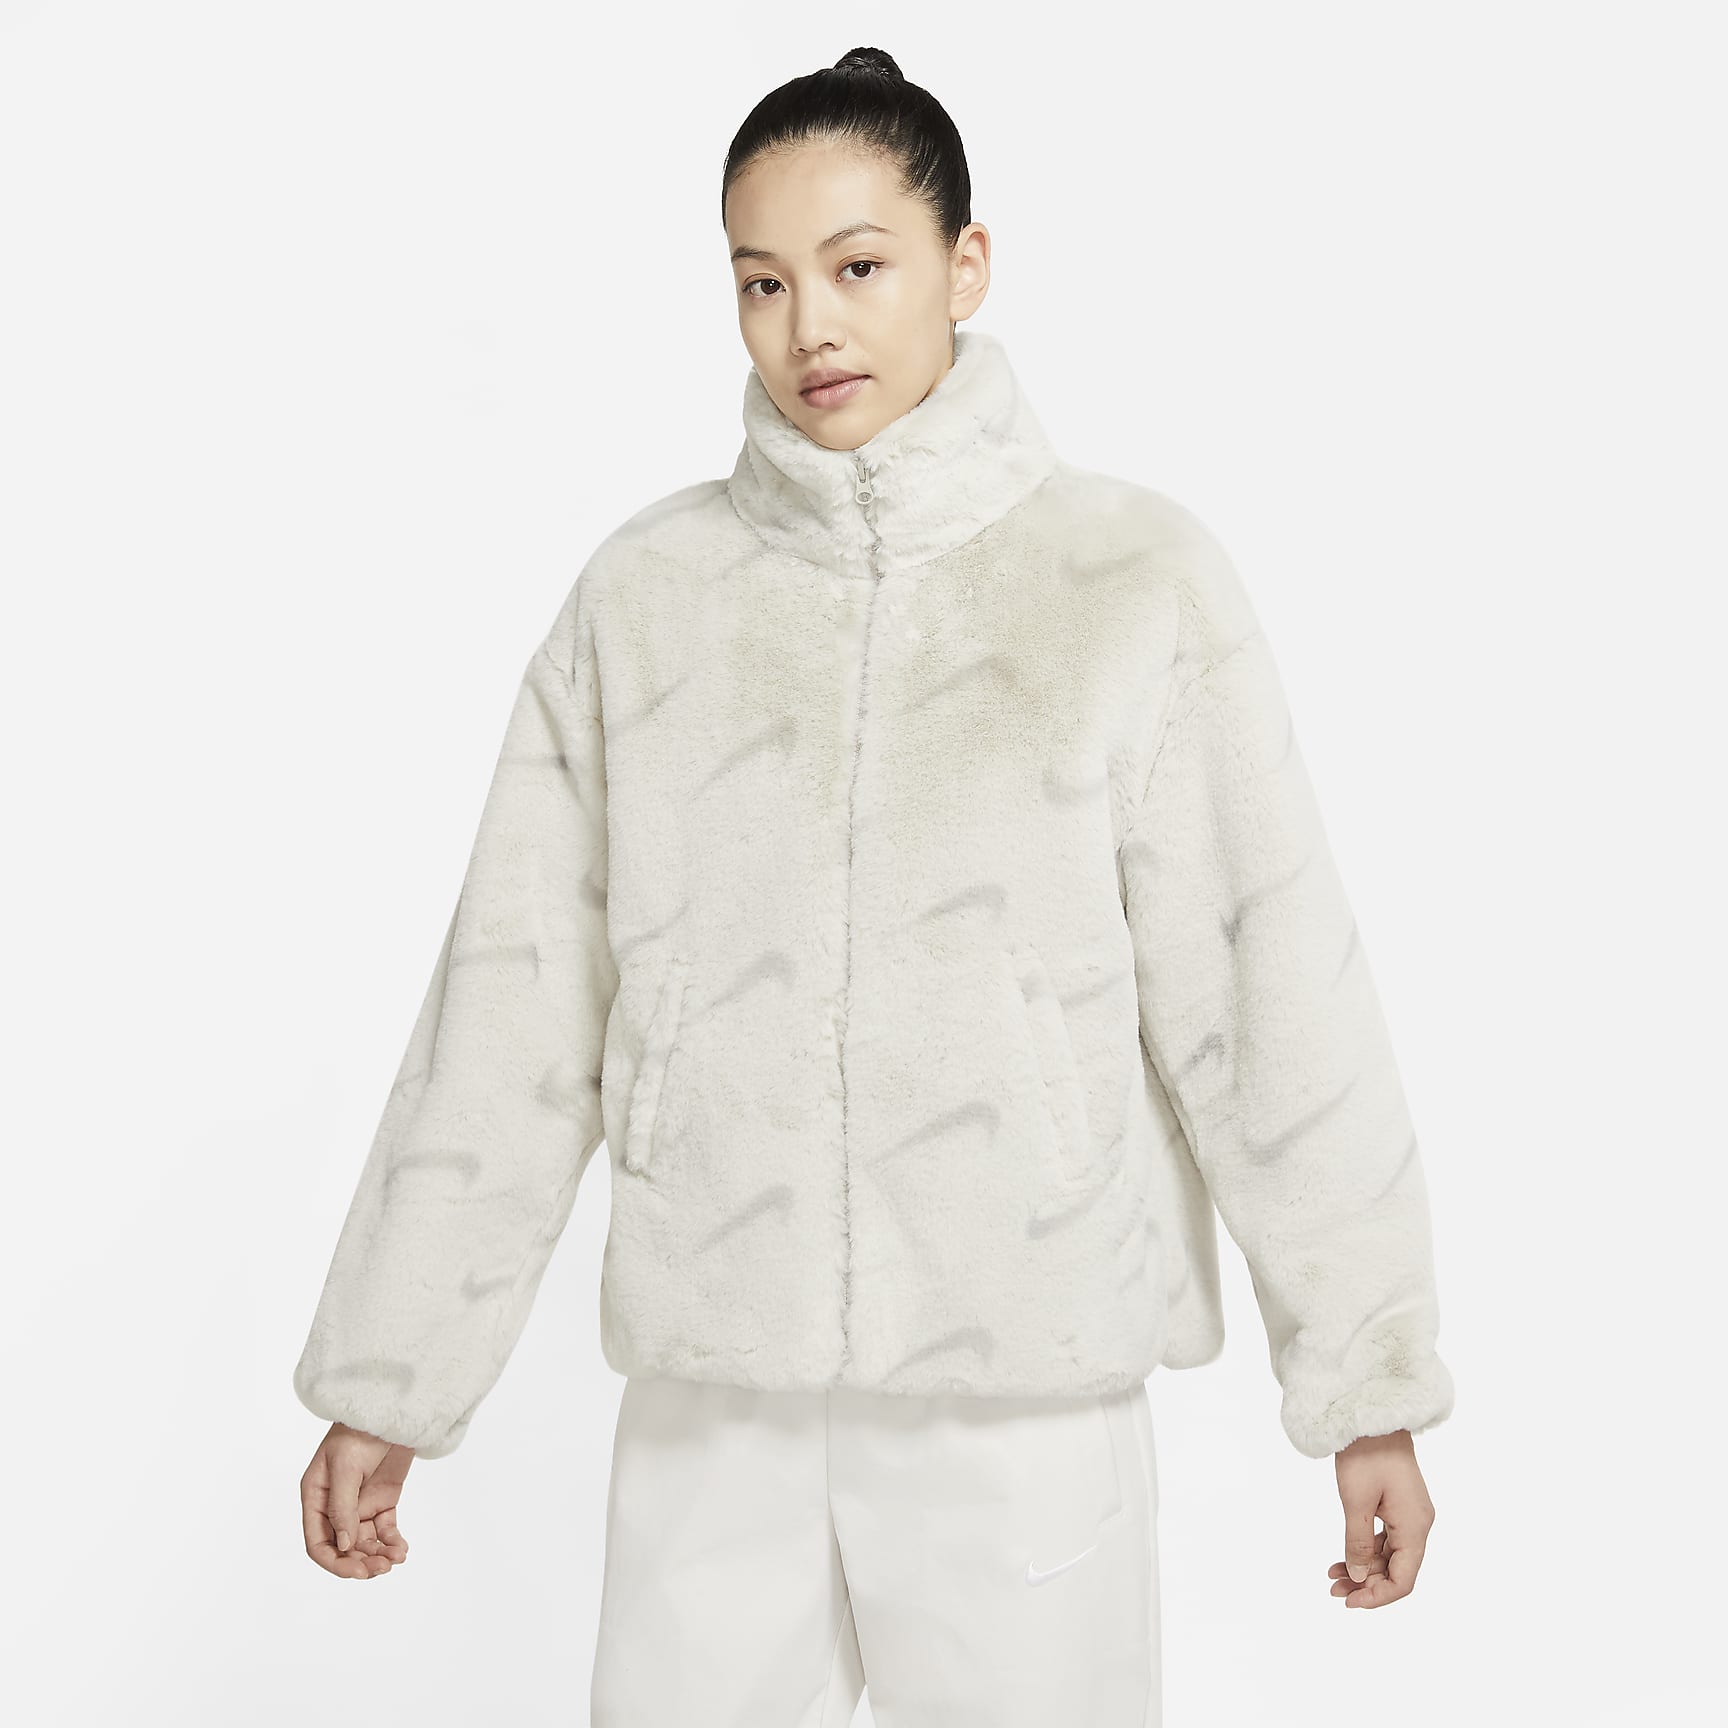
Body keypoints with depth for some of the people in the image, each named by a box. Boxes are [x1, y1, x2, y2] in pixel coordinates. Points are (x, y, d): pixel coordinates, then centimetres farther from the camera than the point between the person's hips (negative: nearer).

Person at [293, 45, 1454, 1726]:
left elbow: (1269, 992, -4)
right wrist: (386, 1380, 6)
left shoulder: (1134, 577, -4)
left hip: (1025, 1398, -2)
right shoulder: (647, 591, 3)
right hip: (708, 1400, 2)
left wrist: (1370, 1384, -4)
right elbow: (513, 1006, 4)